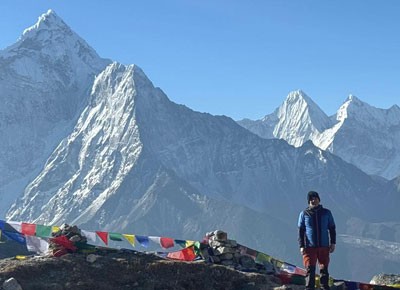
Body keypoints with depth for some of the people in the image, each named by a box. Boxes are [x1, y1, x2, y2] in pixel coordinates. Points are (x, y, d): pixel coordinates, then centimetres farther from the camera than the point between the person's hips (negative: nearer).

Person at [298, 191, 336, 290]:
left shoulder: (326, 213, 7)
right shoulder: (304, 214, 3)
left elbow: (332, 228, 13)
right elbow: (300, 231, 4)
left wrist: (333, 243, 6)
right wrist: (301, 246, -4)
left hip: (324, 246, 2)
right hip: (309, 247, -1)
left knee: (324, 270, 5)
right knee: (310, 270, -4)